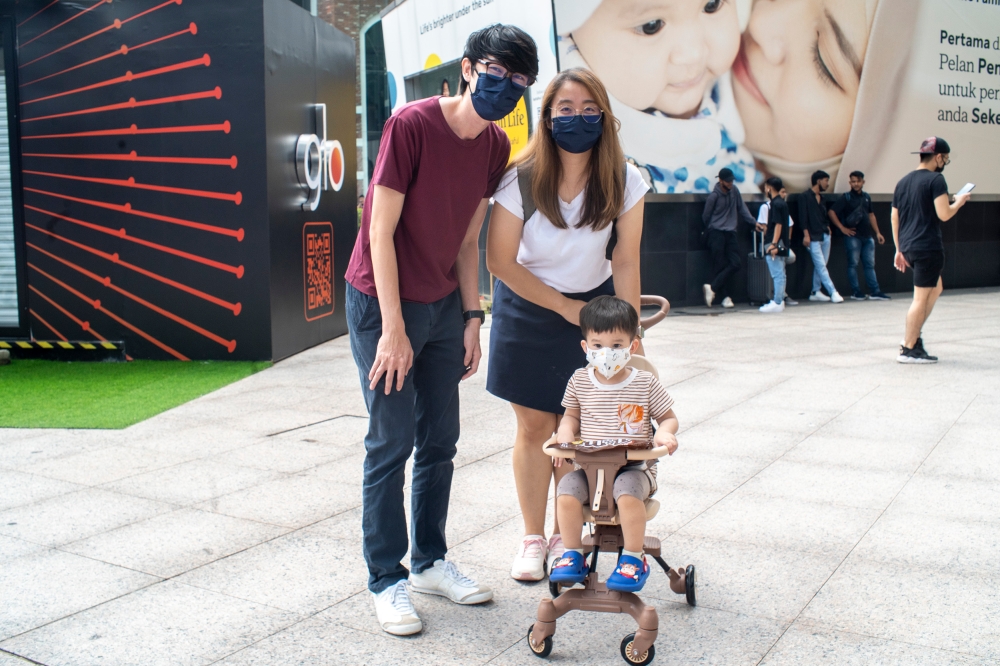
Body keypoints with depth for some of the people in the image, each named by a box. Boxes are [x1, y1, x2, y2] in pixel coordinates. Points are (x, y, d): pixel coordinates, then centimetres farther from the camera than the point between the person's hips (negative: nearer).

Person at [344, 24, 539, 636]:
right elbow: (380, 232, -18)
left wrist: (472, 319, 5)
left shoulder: (496, 146, 2)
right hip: (383, 303, -6)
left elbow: (467, 240, 8)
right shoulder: (411, 124, -18)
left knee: (440, 441, 11)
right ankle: (387, 579, 11)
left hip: (443, 306, 7)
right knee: (393, 442, -2)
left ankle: (431, 561, 25)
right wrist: (393, 328, -19)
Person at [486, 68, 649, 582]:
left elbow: (625, 262, -9)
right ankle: (533, 538, 16)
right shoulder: (522, 179, -20)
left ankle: (565, 534, 19)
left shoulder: (623, 181, -14)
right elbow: (500, 260, -13)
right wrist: (565, 306, -12)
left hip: (593, 304, 1)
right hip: (528, 308, -1)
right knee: (534, 425, 1)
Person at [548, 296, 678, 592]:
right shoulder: (580, 381, 5)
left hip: (634, 465, -2)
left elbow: (668, 416, 9)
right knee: (566, 491, -23)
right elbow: (571, 415, 17)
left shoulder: (645, 383, -1)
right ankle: (573, 555, -3)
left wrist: (664, 433, -14)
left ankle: (633, 559, -13)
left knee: (628, 493, -33)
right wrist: (565, 435, -4)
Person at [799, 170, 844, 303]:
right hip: (813, 238, -8)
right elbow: (803, 217, -12)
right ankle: (833, 292, -9)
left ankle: (815, 292, 16)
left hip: (825, 236, 8)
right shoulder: (804, 196, -7)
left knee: (820, 266, 9)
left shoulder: (821, 197, 17)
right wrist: (806, 235, -18)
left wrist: (827, 227, 9)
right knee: (821, 266, -8)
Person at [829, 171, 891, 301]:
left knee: (870, 264, 6)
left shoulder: (866, 197, 12)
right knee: (853, 264, 0)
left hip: (867, 236, 6)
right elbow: (832, 212, -9)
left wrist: (877, 232, 17)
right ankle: (856, 292, 6)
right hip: (853, 236, -6)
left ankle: (874, 291, 8)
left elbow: (871, 215, 21)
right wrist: (842, 228, -11)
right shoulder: (846, 197, -5)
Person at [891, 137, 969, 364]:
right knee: (921, 298, -2)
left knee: (935, 288, 24)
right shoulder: (935, 179, -9)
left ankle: (913, 335, 17)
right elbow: (944, 214, -17)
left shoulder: (903, 181, 14)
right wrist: (958, 202, 3)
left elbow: (894, 218, 16)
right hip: (928, 247, -8)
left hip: (908, 248, 8)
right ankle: (908, 349, 1)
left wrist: (899, 249, 21)